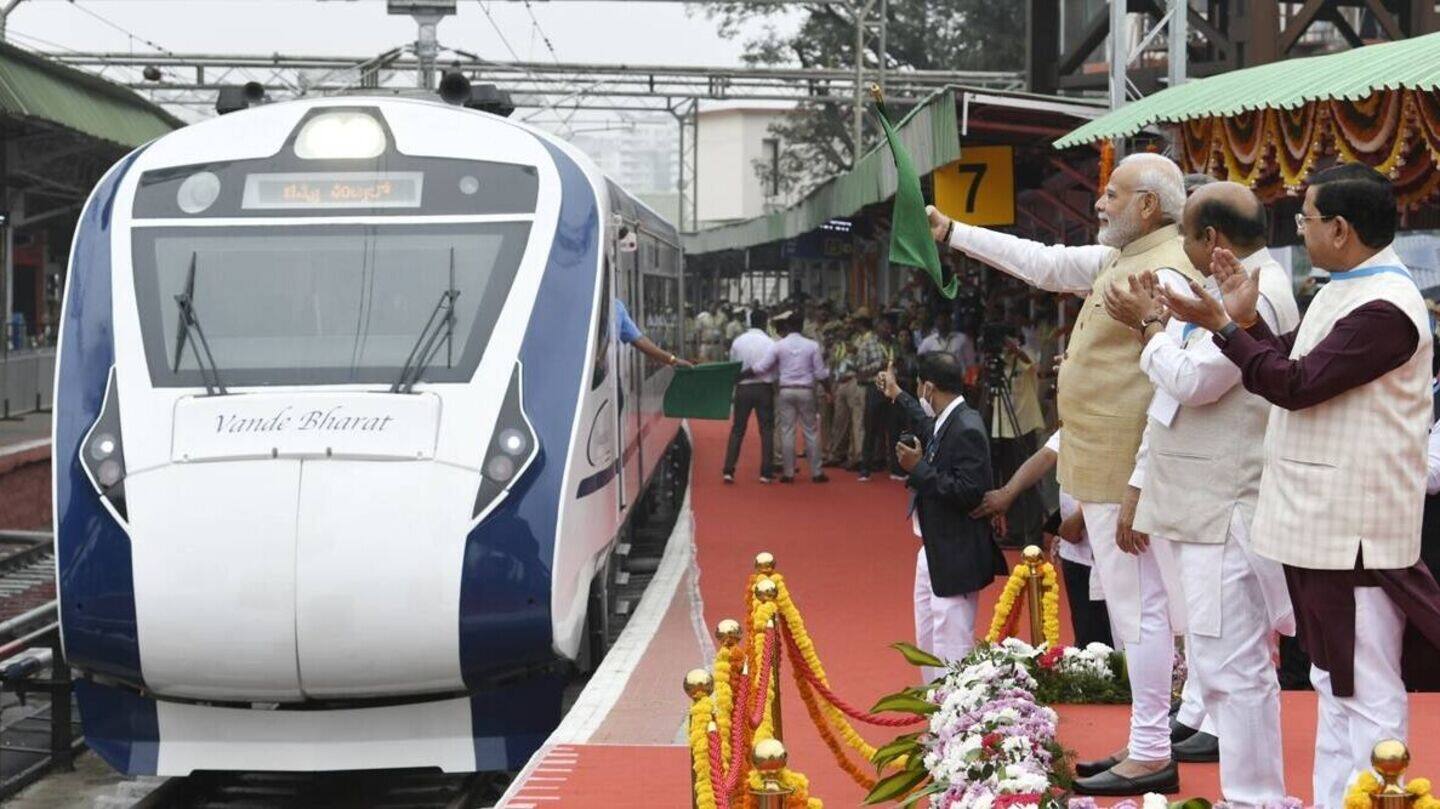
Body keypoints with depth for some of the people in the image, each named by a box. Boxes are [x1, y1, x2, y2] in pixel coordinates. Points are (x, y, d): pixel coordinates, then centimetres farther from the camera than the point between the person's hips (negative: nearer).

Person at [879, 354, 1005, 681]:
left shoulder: (967, 429, -22)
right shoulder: (946, 422, 6)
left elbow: (968, 493, -28)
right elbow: (929, 427, 32)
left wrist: (919, 468, -23)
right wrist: (897, 396, 45)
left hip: (955, 558, -11)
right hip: (933, 551, 11)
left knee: (951, 646, -8)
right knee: (928, 641, 20)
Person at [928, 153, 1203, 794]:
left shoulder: (1165, 277, -17)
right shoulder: (1121, 260, 13)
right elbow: (1045, 263, 26)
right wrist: (951, 232, 27)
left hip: (1127, 476, -10)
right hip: (1105, 471, 10)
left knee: (1141, 610, -5)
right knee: (1137, 610, 13)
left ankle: (1152, 758, 1)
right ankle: (1146, 746, 21)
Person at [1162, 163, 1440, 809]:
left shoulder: (1385, 308, -20)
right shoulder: (1343, 292, 14)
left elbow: (1297, 384, -21)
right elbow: (1291, 362, 21)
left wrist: (1223, 325, -15)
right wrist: (1247, 320, 5)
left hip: (1352, 531, -11)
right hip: (1319, 520, 11)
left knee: (1366, 692, -5)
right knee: (1334, 683, 18)